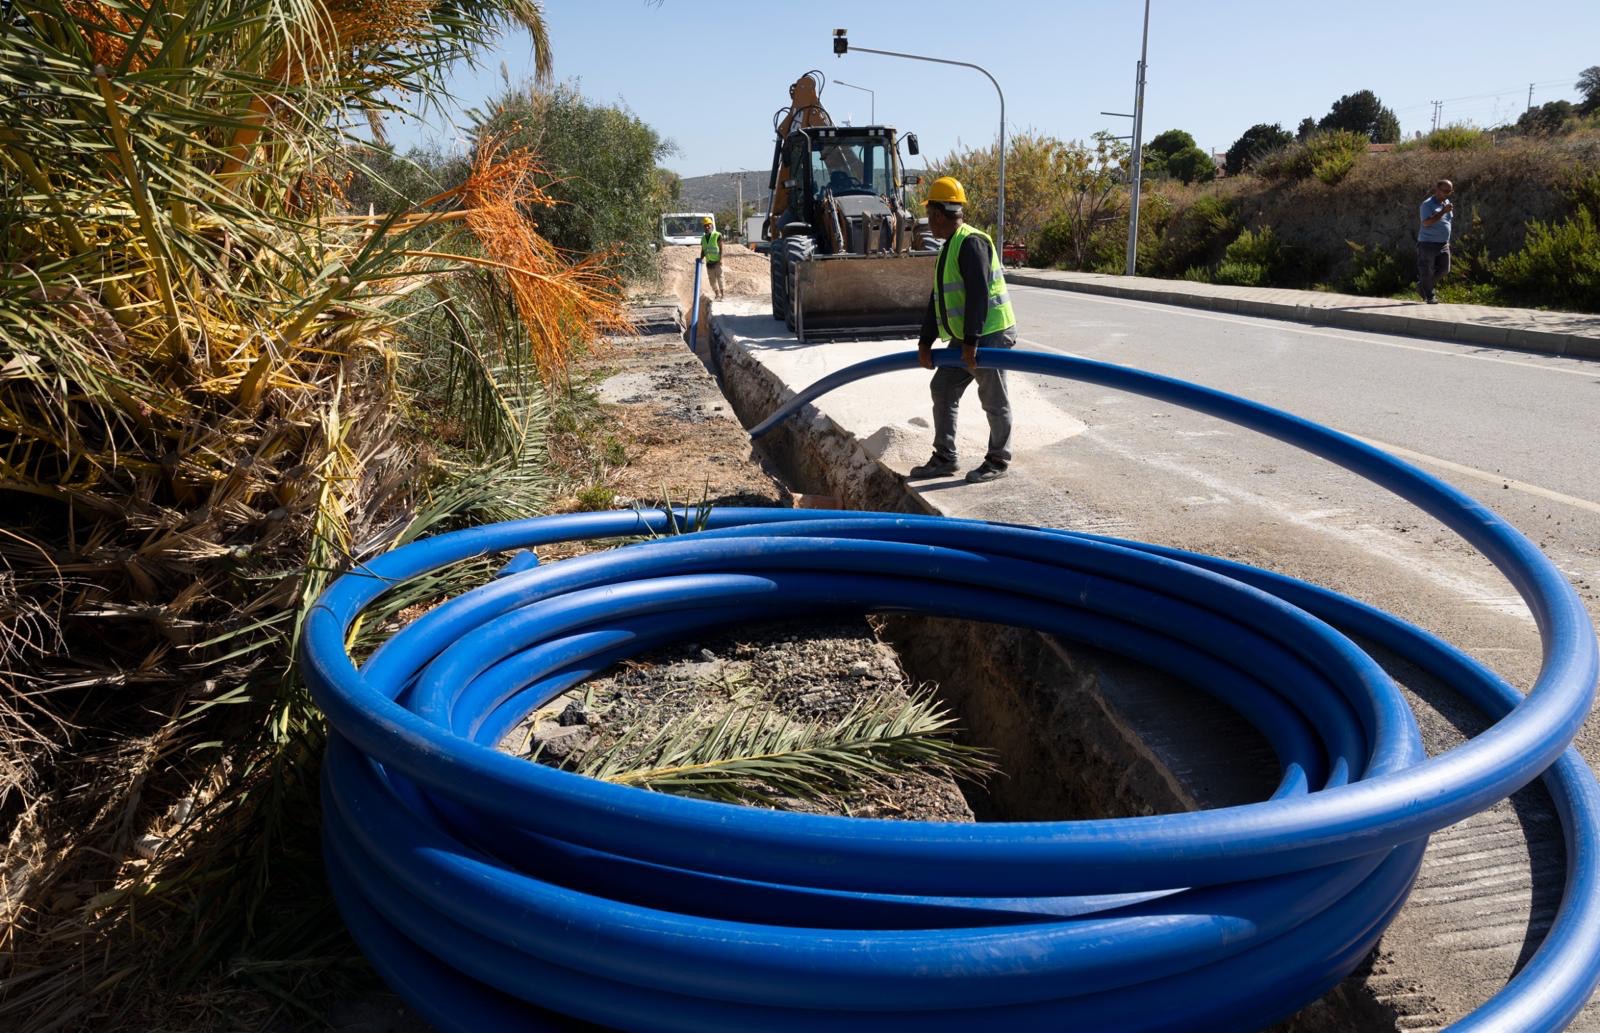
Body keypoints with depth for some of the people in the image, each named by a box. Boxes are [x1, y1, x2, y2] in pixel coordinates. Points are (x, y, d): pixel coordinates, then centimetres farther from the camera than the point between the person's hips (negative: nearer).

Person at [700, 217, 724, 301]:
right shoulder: (703, 238, 12)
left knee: (719, 277, -8)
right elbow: (703, 251, 16)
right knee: (712, 279, 8)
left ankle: (721, 295, -4)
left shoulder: (717, 235, -5)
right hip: (709, 262, 6)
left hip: (717, 261, -6)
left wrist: (721, 259, -17)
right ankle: (717, 295, 18)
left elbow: (721, 248, -8)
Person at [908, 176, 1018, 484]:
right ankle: (944, 459, 19)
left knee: (993, 400, 2)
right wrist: (925, 342, 11)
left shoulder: (971, 243, -17)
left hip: (990, 336, -10)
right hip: (965, 338, 10)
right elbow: (937, 299, 16)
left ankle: (998, 462, 16)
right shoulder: (949, 247, 15)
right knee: (943, 390, 11)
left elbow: (978, 295, -25)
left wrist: (971, 342, -27)